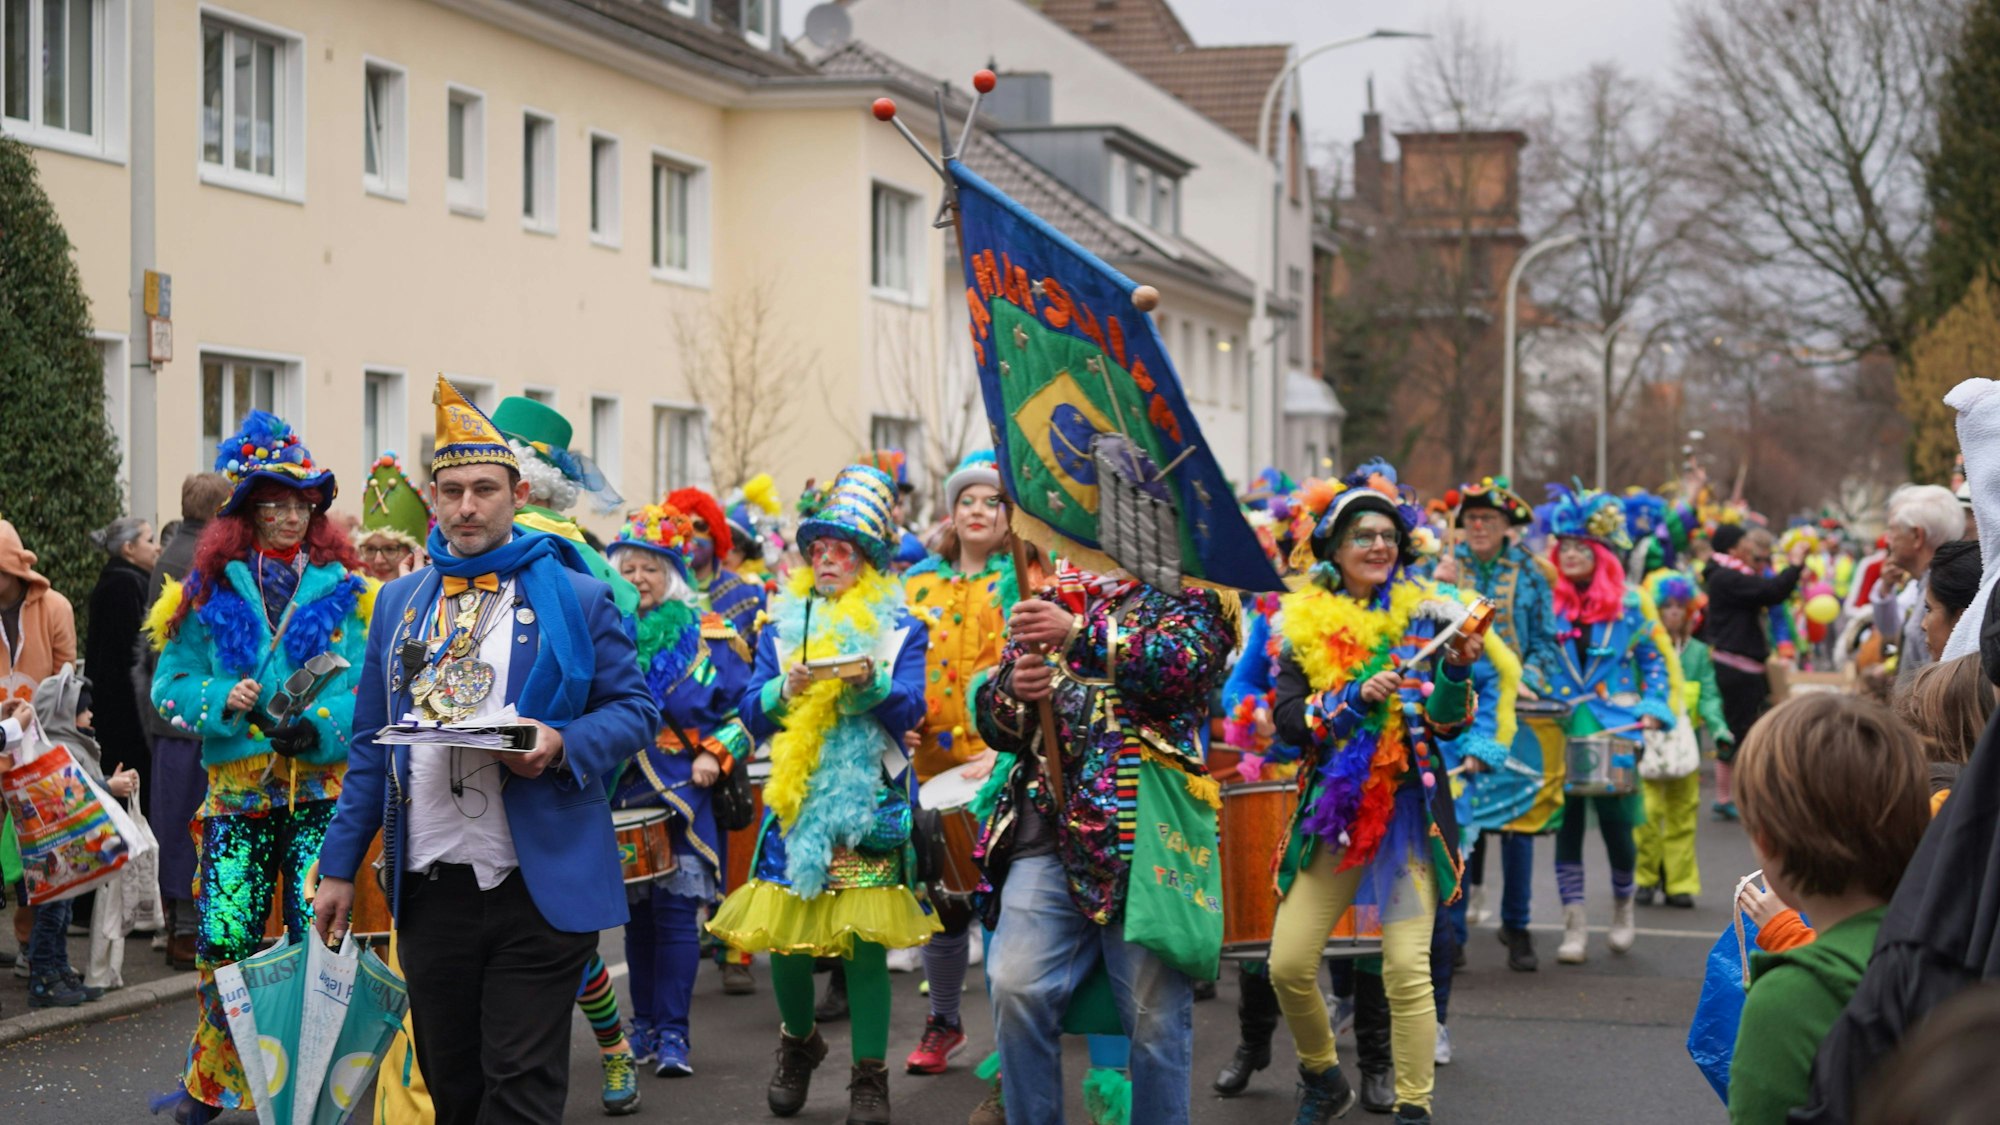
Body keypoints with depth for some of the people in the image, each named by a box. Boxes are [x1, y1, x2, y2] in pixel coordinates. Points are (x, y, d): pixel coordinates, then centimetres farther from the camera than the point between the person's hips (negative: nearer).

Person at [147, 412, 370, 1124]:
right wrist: (222, 700, -11)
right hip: (236, 791, 1)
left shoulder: (346, 591, 6)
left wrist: (320, 725, -17)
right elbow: (171, 684, 8)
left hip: (323, 790, -1)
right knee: (224, 939, 1)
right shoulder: (210, 591, 9)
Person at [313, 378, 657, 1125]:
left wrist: (561, 745, -18)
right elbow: (371, 745, 14)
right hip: (430, 890, 4)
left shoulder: (574, 598, 1)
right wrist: (339, 867, 10)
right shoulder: (399, 603, 13)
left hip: (538, 888, -4)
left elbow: (635, 710, 2)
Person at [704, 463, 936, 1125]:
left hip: (870, 803, -2)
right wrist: (785, 689, -15)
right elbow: (752, 715, 6)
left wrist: (869, 684, -24)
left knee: (865, 938, -7)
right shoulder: (784, 627, 12)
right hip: (796, 798, 2)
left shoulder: (899, 628, 6)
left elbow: (908, 712, -5)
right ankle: (799, 1041, 27)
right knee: (782, 936, -1)